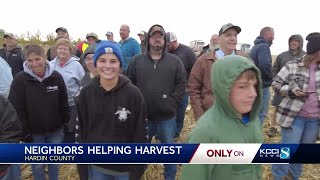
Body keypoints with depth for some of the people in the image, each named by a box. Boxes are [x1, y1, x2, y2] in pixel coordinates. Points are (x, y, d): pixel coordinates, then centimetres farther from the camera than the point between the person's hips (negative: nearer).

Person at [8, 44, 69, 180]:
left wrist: (66, 122, 2)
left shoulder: (56, 77, -6)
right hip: (33, 132, -2)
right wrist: (24, 132, -11)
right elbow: (16, 108, -11)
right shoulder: (20, 79, -13)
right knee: (37, 164, 13)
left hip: (56, 130, 2)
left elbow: (64, 103, 1)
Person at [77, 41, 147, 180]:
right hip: (96, 166, 3)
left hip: (126, 168, -2)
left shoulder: (133, 94, -15)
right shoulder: (86, 93, -6)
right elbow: (82, 132, 2)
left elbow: (140, 136, -10)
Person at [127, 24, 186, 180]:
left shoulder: (175, 61, 2)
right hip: (143, 115, 1)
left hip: (167, 116, 0)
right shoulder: (137, 60, 4)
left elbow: (181, 85, 0)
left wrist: (171, 103, -9)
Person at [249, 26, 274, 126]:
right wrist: (271, 77, -11)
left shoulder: (255, 46, 14)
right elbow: (265, 65, -28)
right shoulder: (264, 46, -15)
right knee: (261, 114, -2)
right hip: (262, 86, -10)